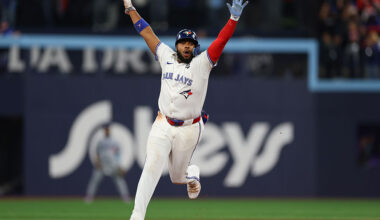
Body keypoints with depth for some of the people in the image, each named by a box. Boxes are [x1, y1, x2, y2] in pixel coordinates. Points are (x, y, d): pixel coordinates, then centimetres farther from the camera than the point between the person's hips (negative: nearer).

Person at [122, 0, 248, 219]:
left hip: (188, 130, -1)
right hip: (163, 127, 1)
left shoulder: (202, 63, -5)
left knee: (177, 176, 11)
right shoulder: (167, 57, 5)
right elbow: (147, 32, 11)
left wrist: (234, 19, -30)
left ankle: (191, 173, 48)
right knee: (151, 168, -14)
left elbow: (221, 41, -17)